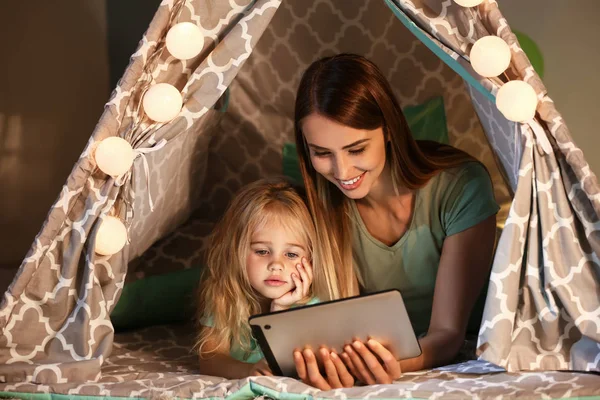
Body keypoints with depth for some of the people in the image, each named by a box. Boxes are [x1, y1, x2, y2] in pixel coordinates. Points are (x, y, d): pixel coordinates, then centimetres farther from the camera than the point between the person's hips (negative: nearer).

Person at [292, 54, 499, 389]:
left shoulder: (461, 188, -18)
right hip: (368, 361, 2)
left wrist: (397, 365, -40)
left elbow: (448, 333, -18)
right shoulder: (319, 201, -9)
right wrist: (323, 361, -35)